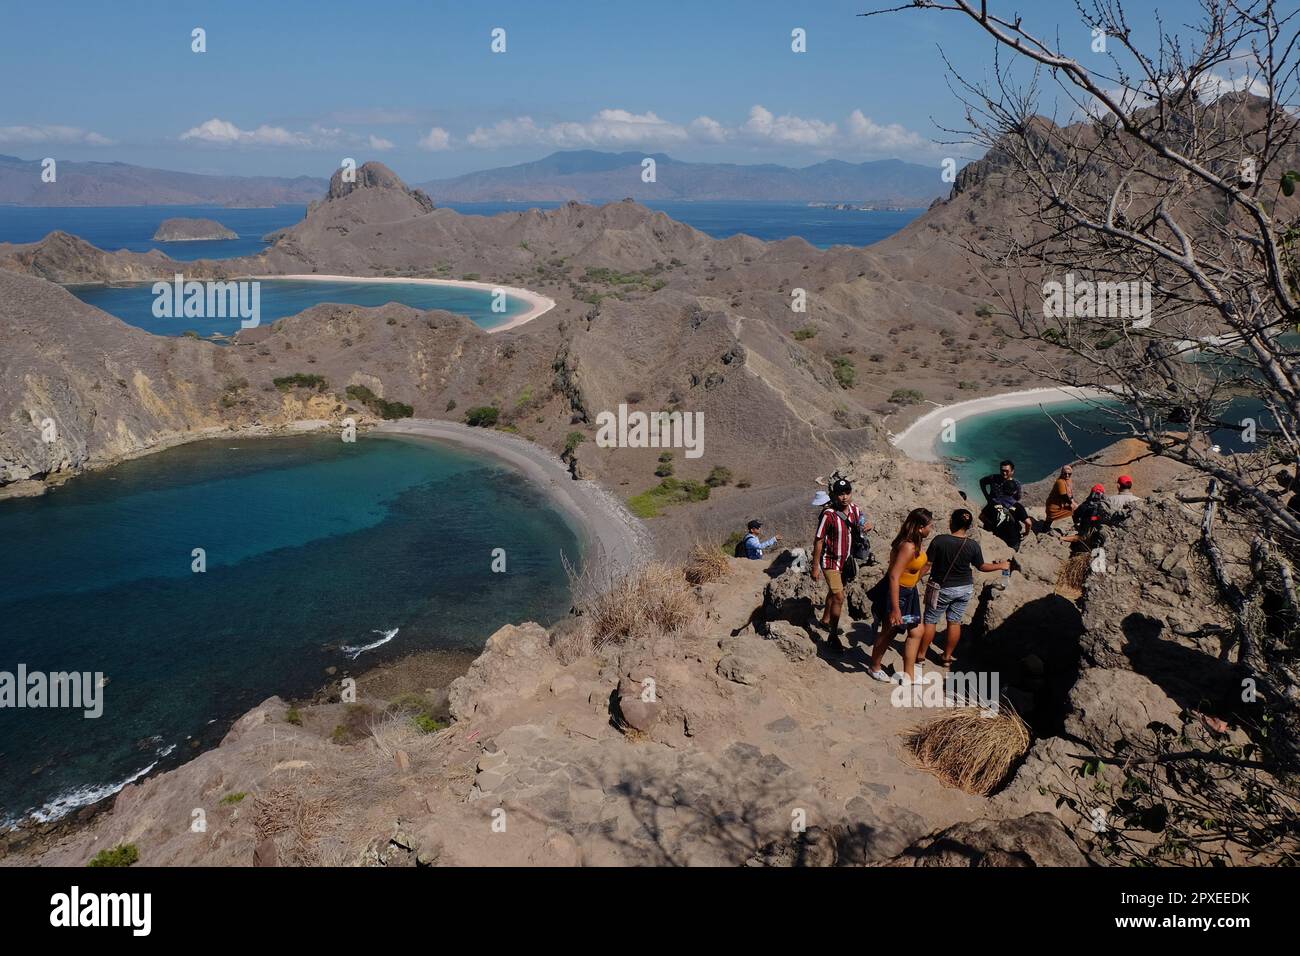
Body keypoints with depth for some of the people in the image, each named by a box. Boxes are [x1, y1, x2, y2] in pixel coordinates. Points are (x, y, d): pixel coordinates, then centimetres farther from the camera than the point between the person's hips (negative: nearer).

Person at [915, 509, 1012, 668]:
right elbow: (982, 566, 4)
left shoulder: (939, 540, -20)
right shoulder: (973, 545, -10)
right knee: (955, 622, 14)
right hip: (965, 588, 3)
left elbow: (928, 563, -16)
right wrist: (1000, 566, 21)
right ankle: (947, 657, 23)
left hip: (942, 588, -3)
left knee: (930, 621, 9)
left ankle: (921, 655, 16)